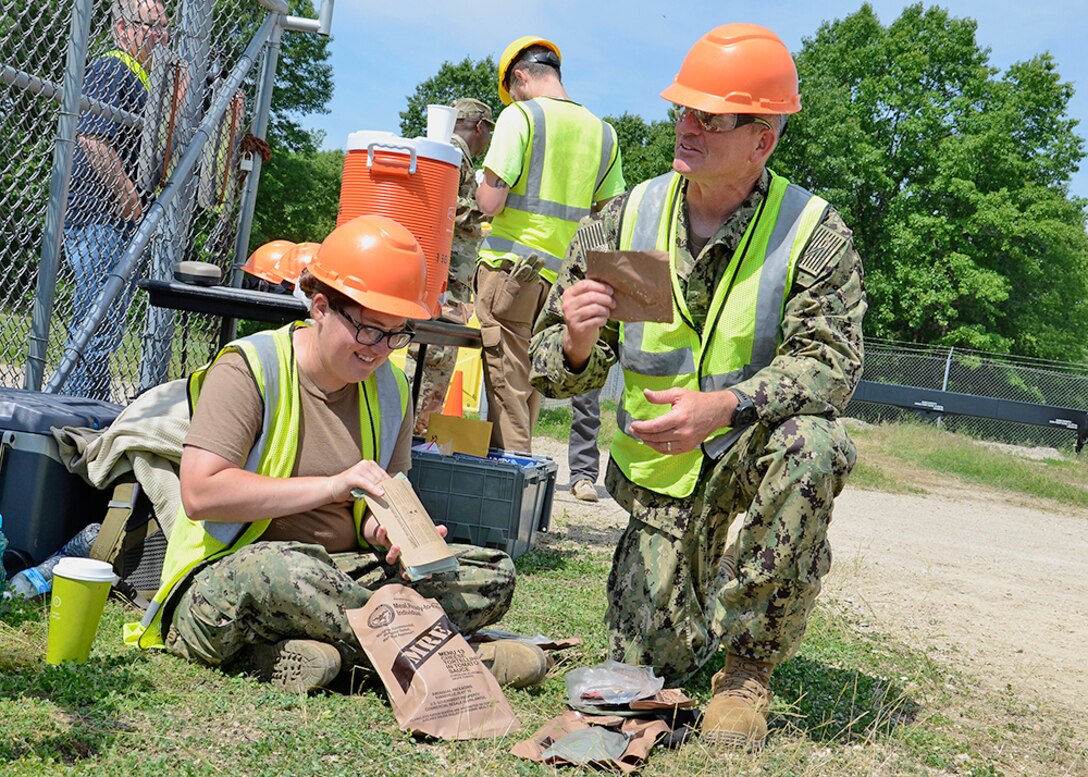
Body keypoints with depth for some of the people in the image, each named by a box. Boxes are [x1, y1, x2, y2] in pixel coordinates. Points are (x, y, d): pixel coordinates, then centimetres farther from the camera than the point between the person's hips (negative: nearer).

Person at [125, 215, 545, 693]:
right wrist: (331, 486, -22)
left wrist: (389, 532, -13)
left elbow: (378, 517, 12)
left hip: (340, 579, 6)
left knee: (492, 574, -11)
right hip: (221, 592, -6)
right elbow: (201, 493, -20)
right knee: (284, 569, -41)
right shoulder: (249, 368, -9)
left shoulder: (389, 389, 8)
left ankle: (290, 652, -24)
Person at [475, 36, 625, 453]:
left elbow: (490, 202, -13)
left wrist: (483, 186, 9)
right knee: (532, 391, 14)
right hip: (560, 276, 6)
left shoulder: (520, 116, -6)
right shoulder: (602, 132, 11)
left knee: (506, 389, -2)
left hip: (510, 267, -6)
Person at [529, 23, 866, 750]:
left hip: (753, 464, -2)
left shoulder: (814, 233, -10)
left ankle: (749, 663, -16)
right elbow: (556, 368, 0)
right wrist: (576, 343, -26)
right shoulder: (625, 220, -2)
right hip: (659, 479, 2)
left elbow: (829, 363, -19)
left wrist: (725, 406, -36)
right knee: (654, 663, -4)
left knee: (811, 444, -37)